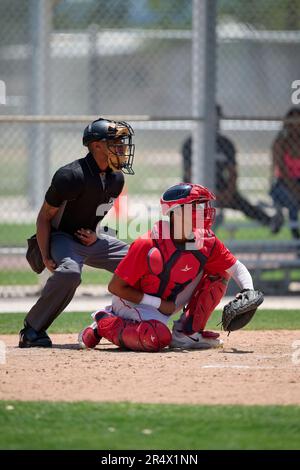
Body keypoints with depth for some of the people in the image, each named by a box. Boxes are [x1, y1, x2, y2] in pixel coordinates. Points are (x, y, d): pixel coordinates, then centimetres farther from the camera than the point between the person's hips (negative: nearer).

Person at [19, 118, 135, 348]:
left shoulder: (116, 178, 0)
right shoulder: (72, 176, -24)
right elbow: (44, 217, -16)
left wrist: (94, 235, -3)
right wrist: (46, 257, -21)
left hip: (91, 240, 8)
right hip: (62, 238, -8)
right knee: (70, 272, -38)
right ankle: (32, 330, -28)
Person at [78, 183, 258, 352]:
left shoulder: (207, 242, -12)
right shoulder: (148, 245, -28)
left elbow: (237, 268, -3)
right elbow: (115, 287, -22)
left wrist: (248, 293, -25)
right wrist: (158, 304, -23)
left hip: (165, 305, 7)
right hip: (133, 301, -7)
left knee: (218, 274, -4)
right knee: (158, 338, -38)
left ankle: (187, 333, -2)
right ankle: (103, 323, -10)